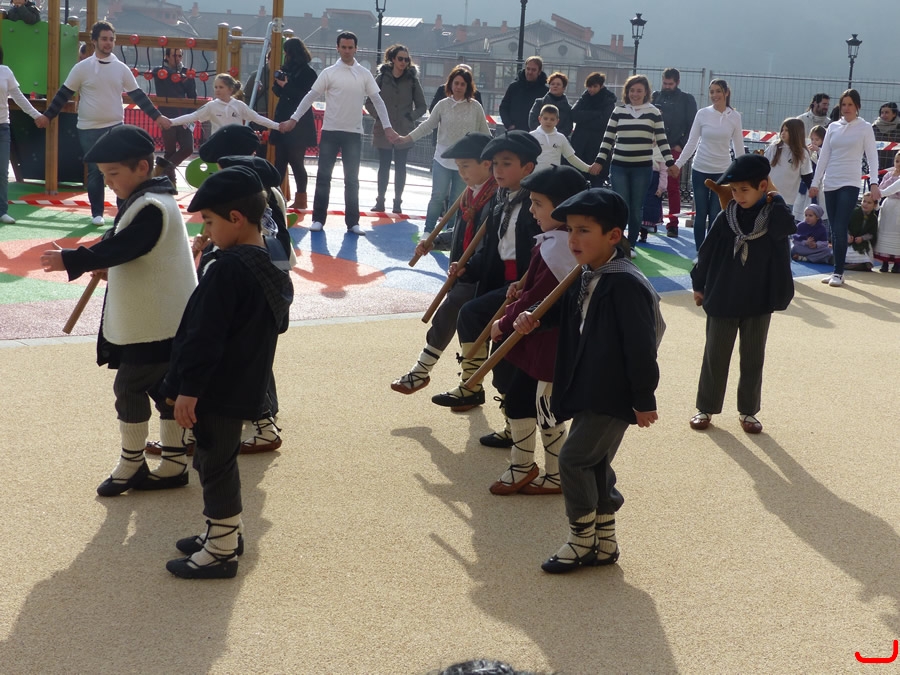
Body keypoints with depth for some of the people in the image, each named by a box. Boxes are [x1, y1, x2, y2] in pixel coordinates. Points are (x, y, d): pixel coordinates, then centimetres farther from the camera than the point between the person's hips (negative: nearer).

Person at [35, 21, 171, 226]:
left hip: (116, 127, 2)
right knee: (95, 172, 5)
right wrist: (47, 116, -2)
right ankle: (97, 213, 15)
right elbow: (64, 94, 1)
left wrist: (157, 116, 1)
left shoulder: (121, 68, 2)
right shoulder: (82, 67, -4)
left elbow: (138, 95, 5)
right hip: (89, 130, -2)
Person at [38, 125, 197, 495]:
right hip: (164, 317, 10)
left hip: (154, 322, -10)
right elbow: (131, 249, 20)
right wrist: (109, 267, 3)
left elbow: (118, 247, -29)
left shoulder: (151, 208, -20)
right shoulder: (151, 200, 13)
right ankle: (173, 463, 21)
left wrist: (70, 260, -29)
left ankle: (131, 464, 15)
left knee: (129, 387, 1)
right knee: (164, 388, 14)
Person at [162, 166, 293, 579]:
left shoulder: (228, 268, -23)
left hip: (219, 390, -9)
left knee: (215, 464, 2)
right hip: (244, 386, 9)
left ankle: (221, 551, 11)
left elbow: (206, 336, -23)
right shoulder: (270, 265, 6)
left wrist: (188, 389, -19)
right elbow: (277, 324, 17)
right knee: (221, 460, 21)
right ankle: (227, 532, 33)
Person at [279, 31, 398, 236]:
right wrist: (294, 119, -8)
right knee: (323, 176, 2)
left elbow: (377, 101, 4)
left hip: (354, 133, 1)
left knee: (352, 179, 5)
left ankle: (352, 222, 10)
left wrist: (387, 127, -3)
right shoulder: (329, 73, -2)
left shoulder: (365, 75, 3)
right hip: (330, 131, -1)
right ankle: (318, 219, 10)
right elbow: (310, 97, -1)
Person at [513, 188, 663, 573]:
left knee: (573, 459, -8)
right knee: (595, 465, 15)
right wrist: (535, 318, 3)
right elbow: (564, 311, 24)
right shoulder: (586, 278, 7)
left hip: (612, 397, -9)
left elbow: (640, 347, -20)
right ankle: (604, 543, 29)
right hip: (589, 392, 9)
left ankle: (582, 542, 9)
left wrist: (644, 400, -17)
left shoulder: (626, 285, -22)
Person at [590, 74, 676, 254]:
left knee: (636, 209, 4)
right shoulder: (618, 111, 5)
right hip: (619, 166, 0)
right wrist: (599, 161, 1)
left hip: (643, 168, 0)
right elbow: (608, 138, 7)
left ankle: (630, 245, 16)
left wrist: (670, 162, -2)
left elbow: (662, 140, 4)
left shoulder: (654, 112, 3)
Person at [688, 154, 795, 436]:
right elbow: (706, 253, 1)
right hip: (722, 301, 0)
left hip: (759, 304, 0)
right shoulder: (726, 218, -7)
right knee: (715, 357, 10)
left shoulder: (776, 216, -10)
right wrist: (699, 286, 6)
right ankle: (706, 408, 23)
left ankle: (748, 411, 25)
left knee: (753, 359, 12)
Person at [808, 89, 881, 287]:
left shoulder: (865, 128, 1)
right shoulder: (833, 127, 11)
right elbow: (824, 156, 12)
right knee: (834, 230, 6)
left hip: (850, 184, -4)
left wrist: (874, 184, -15)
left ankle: (838, 273, -5)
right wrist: (815, 182, 8)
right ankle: (836, 271, 12)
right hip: (830, 183, 4)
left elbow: (872, 156, -4)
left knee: (840, 229, -12)